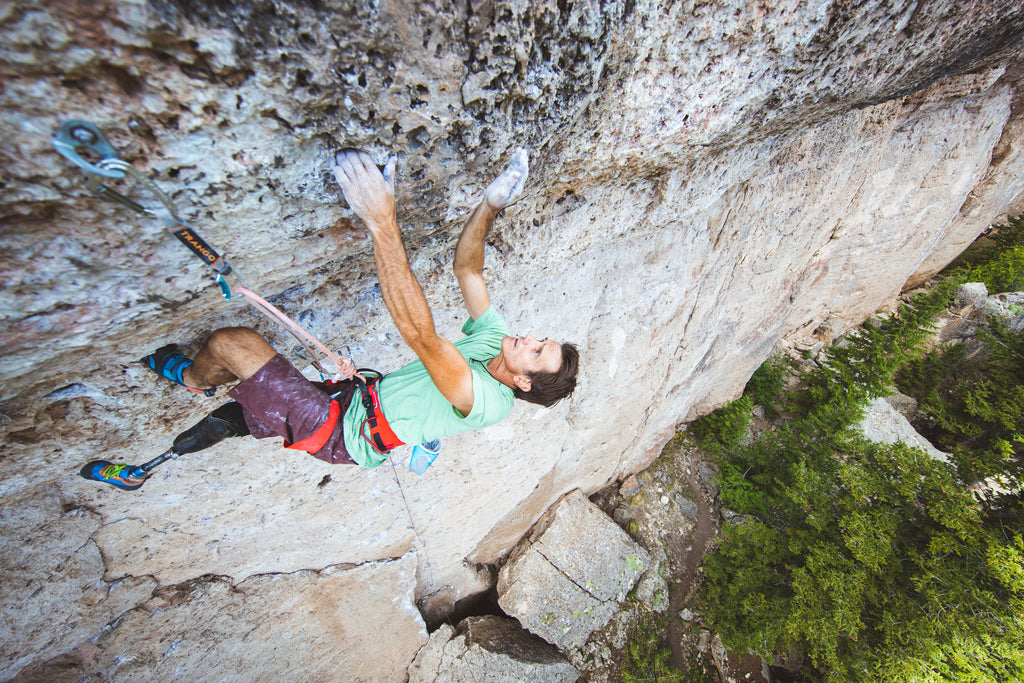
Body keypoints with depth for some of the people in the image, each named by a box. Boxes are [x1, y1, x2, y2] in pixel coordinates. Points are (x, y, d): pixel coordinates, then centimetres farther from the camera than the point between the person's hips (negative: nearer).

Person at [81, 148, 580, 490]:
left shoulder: (488, 404, -31)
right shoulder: (495, 338, -5)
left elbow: (420, 335, -46)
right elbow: (466, 269, -3)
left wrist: (383, 224, -50)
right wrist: (489, 205, -17)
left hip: (343, 433, -7)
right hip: (358, 397, 8)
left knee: (231, 341, -6)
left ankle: (191, 377, 27)